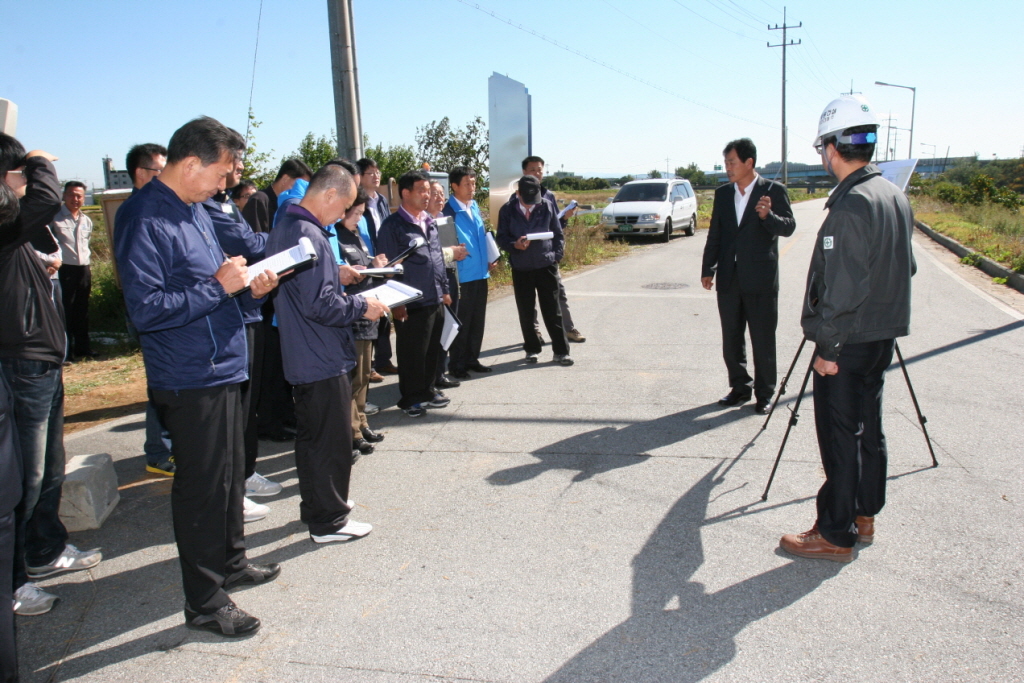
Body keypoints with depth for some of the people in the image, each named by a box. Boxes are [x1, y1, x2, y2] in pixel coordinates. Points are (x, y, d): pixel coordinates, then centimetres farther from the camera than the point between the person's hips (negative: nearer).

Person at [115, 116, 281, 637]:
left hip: (222, 369, 9)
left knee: (231, 472, 20)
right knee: (202, 487, 1)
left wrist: (249, 290, 1)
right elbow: (146, 309, -24)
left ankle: (230, 561, 39)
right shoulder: (145, 219, -17)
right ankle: (204, 604, 15)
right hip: (190, 379, -9)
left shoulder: (194, 210, 13)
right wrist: (218, 285, -23)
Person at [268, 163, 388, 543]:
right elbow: (320, 305, -26)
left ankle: (316, 506, 36)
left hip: (302, 356, 10)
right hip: (323, 358, -10)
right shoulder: (309, 236, -23)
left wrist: (336, 273, 12)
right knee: (332, 440, 2)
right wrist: (362, 307, -14)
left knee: (311, 436, 21)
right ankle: (329, 521, 15)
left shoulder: (285, 227, 9)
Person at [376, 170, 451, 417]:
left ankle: (427, 390, 29)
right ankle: (411, 397, 16)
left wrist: (444, 290, 18)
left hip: (436, 301, 7)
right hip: (412, 304, -7)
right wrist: (395, 302, -13)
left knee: (432, 350, 14)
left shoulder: (429, 222, 15)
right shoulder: (392, 225, -8)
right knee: (412, 353, 3)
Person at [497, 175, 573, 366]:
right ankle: (531, 349, 22)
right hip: (521, 269, 1)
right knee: (526, 313, 8)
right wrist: (515, 244, -18)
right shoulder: (507, 211, 0)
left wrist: (556, 256, -3)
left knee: (552, 311, 2)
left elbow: (558, 234, 8)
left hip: (546, 266, 0)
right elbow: (501, 238, 3)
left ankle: (561, 351, 9)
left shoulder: (547, 206, 2)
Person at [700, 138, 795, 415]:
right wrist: (707, 269, 9)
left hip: (761, 280, -5)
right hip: (729, 279, 5)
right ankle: (740, 387, 25)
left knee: (763, 339, 3)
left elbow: (788, 227, -11)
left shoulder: (773, 191, -5)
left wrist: (767, 215, -30)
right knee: (731, 339, 12)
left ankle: (764, 394, 14)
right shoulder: (723, 194, 9)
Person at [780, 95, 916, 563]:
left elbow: (842, 290, -23)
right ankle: (863, 516, 29)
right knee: (868, 428, 17)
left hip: (847, 343, -9)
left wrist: (827, 346, -16)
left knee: (839, 437, 0)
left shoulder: (849, 207, -21)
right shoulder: (897, 197, 8)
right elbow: (906, 268, 16)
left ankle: (836, 534, 10)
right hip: (883, 335, 9)